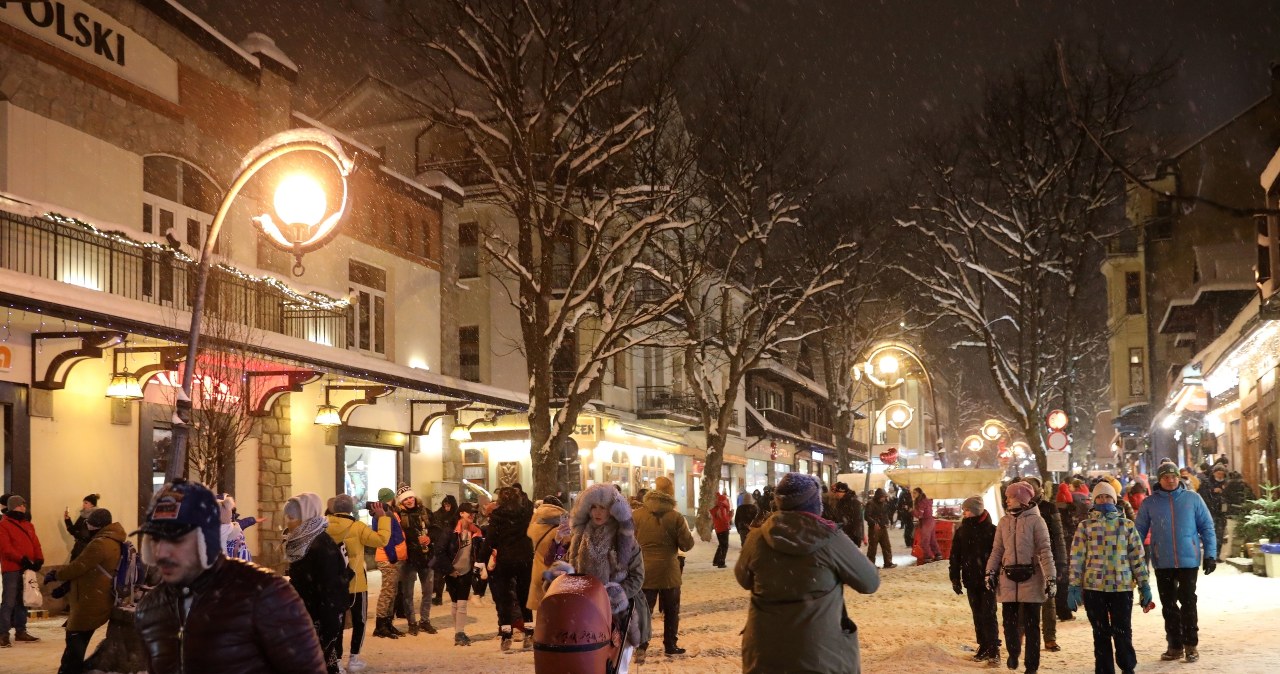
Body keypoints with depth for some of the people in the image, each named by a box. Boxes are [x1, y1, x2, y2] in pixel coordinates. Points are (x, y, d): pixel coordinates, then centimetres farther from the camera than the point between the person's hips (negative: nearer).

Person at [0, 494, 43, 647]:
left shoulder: (28, 524, 17)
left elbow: (36, 543, 12)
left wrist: (39, 559, -4)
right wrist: (22, 559, -22)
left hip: (27, 569, 7)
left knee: (23, 601, 12)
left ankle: (20, 631, 19)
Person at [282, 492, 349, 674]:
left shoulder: (322, 546, -19)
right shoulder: (300, 541, 7)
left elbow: (330, 589, -21)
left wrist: (330, 626, -21)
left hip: (320, 618, -8)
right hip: (303, 615, 8)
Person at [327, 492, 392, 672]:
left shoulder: (325, 527, -6)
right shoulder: (357, 527, -15)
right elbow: (382, 540, -17)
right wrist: (383, 517, -9)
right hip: (355, 583, -3)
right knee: (359, 621, 12)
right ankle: (353, 659, 11)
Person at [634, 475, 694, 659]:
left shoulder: (638, 515, -5)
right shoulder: (676, 517, -11)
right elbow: (687, 545, -7)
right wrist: (685, 528, 11)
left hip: (644, 571, 1)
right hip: (669, 571, -1)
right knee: (671, 611, 15)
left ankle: (641, 647, 0)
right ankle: (670, 645, 21)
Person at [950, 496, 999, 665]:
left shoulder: (991, 530, -9)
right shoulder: (961, 531, 5)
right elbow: (955, 556, 9)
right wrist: (955, 578, 7)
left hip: (988, 579, -5)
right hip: (971, 580, 5)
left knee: (988, 614, -7)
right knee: (978, 615, 10)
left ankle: (993, 649, -4)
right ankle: (983, 647, 19)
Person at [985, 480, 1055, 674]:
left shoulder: (1035, 520, -5)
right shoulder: (1004, 522, 10)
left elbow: (1045, 551, -8)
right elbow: (997, 550, 12)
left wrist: (1050, 578, -13)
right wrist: (990, 572, 0)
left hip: (1031, 579, -4)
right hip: (1008, 578, 4)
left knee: (1031, 624, 3)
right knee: (1009, 621, 5)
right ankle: (1013, 654, 29)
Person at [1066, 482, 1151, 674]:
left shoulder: (1127, 526, 6)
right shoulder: (1085, 527, 4)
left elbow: (1138, 557, 7)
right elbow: (1077, 558, 1)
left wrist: (1144, 586, 4)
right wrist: (1073, 587, -5)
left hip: (1122, 586, 0)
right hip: (1094, 587, 0)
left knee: (1123, 632, 2)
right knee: (1101, 633, 7)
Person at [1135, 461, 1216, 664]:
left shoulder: (1192, 498, -1)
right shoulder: (1150, 503, 1)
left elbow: (1207, 526, 2)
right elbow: (1139, 532, 6)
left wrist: (1210, 554, -2)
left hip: (1188, 560, -2)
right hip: (1162, 563, 2)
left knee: (1188, 603, 2)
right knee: (1168, 605, 9)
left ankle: (1191, 645, 13)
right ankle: (1175, 646, 19)